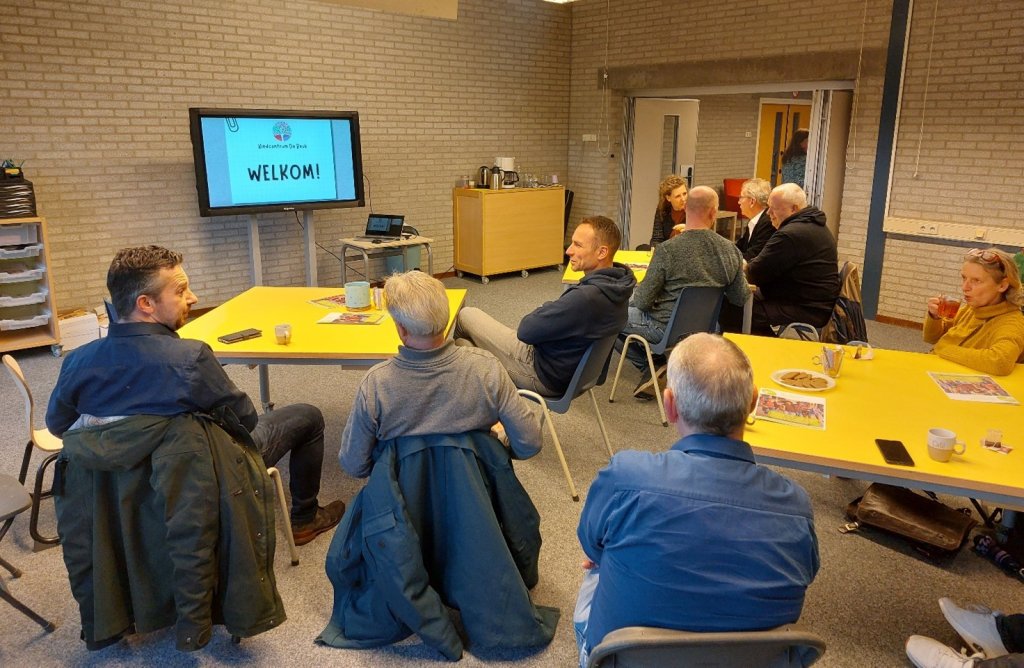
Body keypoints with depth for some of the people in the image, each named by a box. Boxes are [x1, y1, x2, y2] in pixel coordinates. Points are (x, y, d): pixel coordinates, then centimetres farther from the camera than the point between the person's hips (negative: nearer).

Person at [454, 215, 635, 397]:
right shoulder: (617, 287, -5)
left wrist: (546, 308, -6)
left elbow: (525, 331, -25)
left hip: (544, 377, -9)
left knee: (466, 316, 9)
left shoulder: (585, 297, -36)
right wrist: (551, 310, -2)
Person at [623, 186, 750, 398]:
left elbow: (643, 302, -17)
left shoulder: (667, 249, -22)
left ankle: (650, 367, 6)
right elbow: (740, 299, 3)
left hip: (666, 329, -6)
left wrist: (634, 295, 6)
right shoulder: (731, 251, -9)